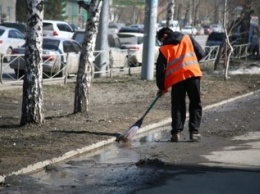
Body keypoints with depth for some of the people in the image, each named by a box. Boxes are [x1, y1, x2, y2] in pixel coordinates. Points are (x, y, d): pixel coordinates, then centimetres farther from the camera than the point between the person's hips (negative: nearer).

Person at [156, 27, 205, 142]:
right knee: (195, 104, 9)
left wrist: (162, 87, 12)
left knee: (178, 106, 9)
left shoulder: (164, 49, 6)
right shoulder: (187, 38, 12)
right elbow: (201, 53, 10)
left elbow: (160, 69, 3)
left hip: (177, 78, -1)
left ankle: (176, 132, 3)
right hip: (193, 74, 1)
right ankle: (194, 131, 2)